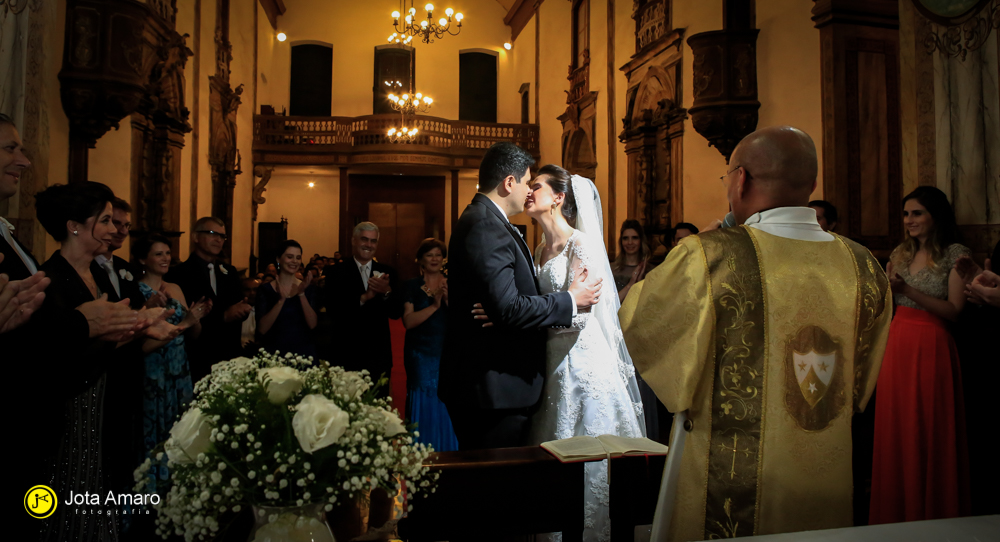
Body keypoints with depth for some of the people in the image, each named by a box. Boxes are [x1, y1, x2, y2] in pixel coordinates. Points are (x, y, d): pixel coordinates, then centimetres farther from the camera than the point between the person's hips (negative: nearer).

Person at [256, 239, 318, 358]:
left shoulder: (308, 288, 3)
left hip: (303, 352, 1)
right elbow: (262, 329, -12)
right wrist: (281, 300, -24)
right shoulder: (265, 290, -2)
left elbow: (312, 324, -8)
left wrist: (302, 294, -19)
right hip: (273, 352, -1)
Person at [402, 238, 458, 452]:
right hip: (421, 356, -2)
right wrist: (434, 305, -20)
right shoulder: (412, 285, 1)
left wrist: (449, 300, -18)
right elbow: (408, 321, -12)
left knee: (447, 408, 6)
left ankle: (448, 454, 21)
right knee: (424, 407, 3)